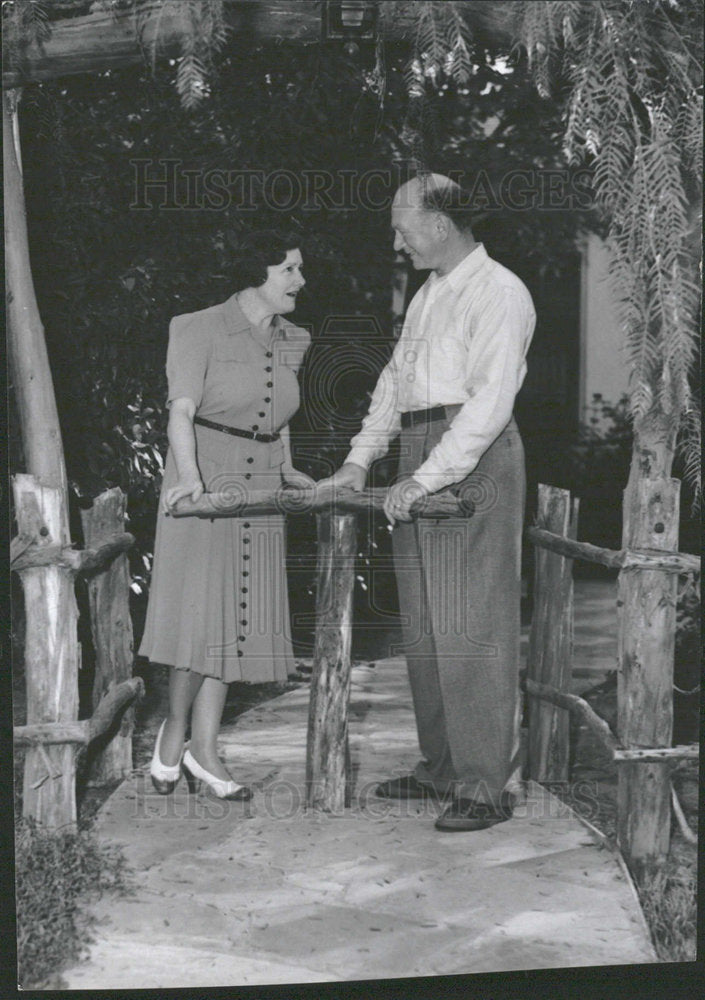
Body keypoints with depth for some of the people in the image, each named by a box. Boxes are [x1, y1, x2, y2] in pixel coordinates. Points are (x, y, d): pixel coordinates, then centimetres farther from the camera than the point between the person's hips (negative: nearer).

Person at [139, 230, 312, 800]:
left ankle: (204, 750, 14)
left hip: (260, 493, 6)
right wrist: (189, 476, -33)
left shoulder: (292, 342, 10)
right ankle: (175, 727, 18)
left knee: (238, 618, 6)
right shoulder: (202, 330, -9)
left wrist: (289, 472, 18)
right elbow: (181, 411, -19)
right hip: (204, 486, -6)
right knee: (201, 615, -6)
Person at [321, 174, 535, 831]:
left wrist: (424, 479, -22)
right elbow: (394, 381, 23)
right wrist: (359, 460, 12)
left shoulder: (498, 293, -7)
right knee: (422, 628, 11)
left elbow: (490, 401, -17)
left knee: (470, 628, -8)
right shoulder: (427, 295, 21)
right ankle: (441, 768, 21)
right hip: (419, 465, 9)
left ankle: (484, 785, -1)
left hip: (474, 462, -9)